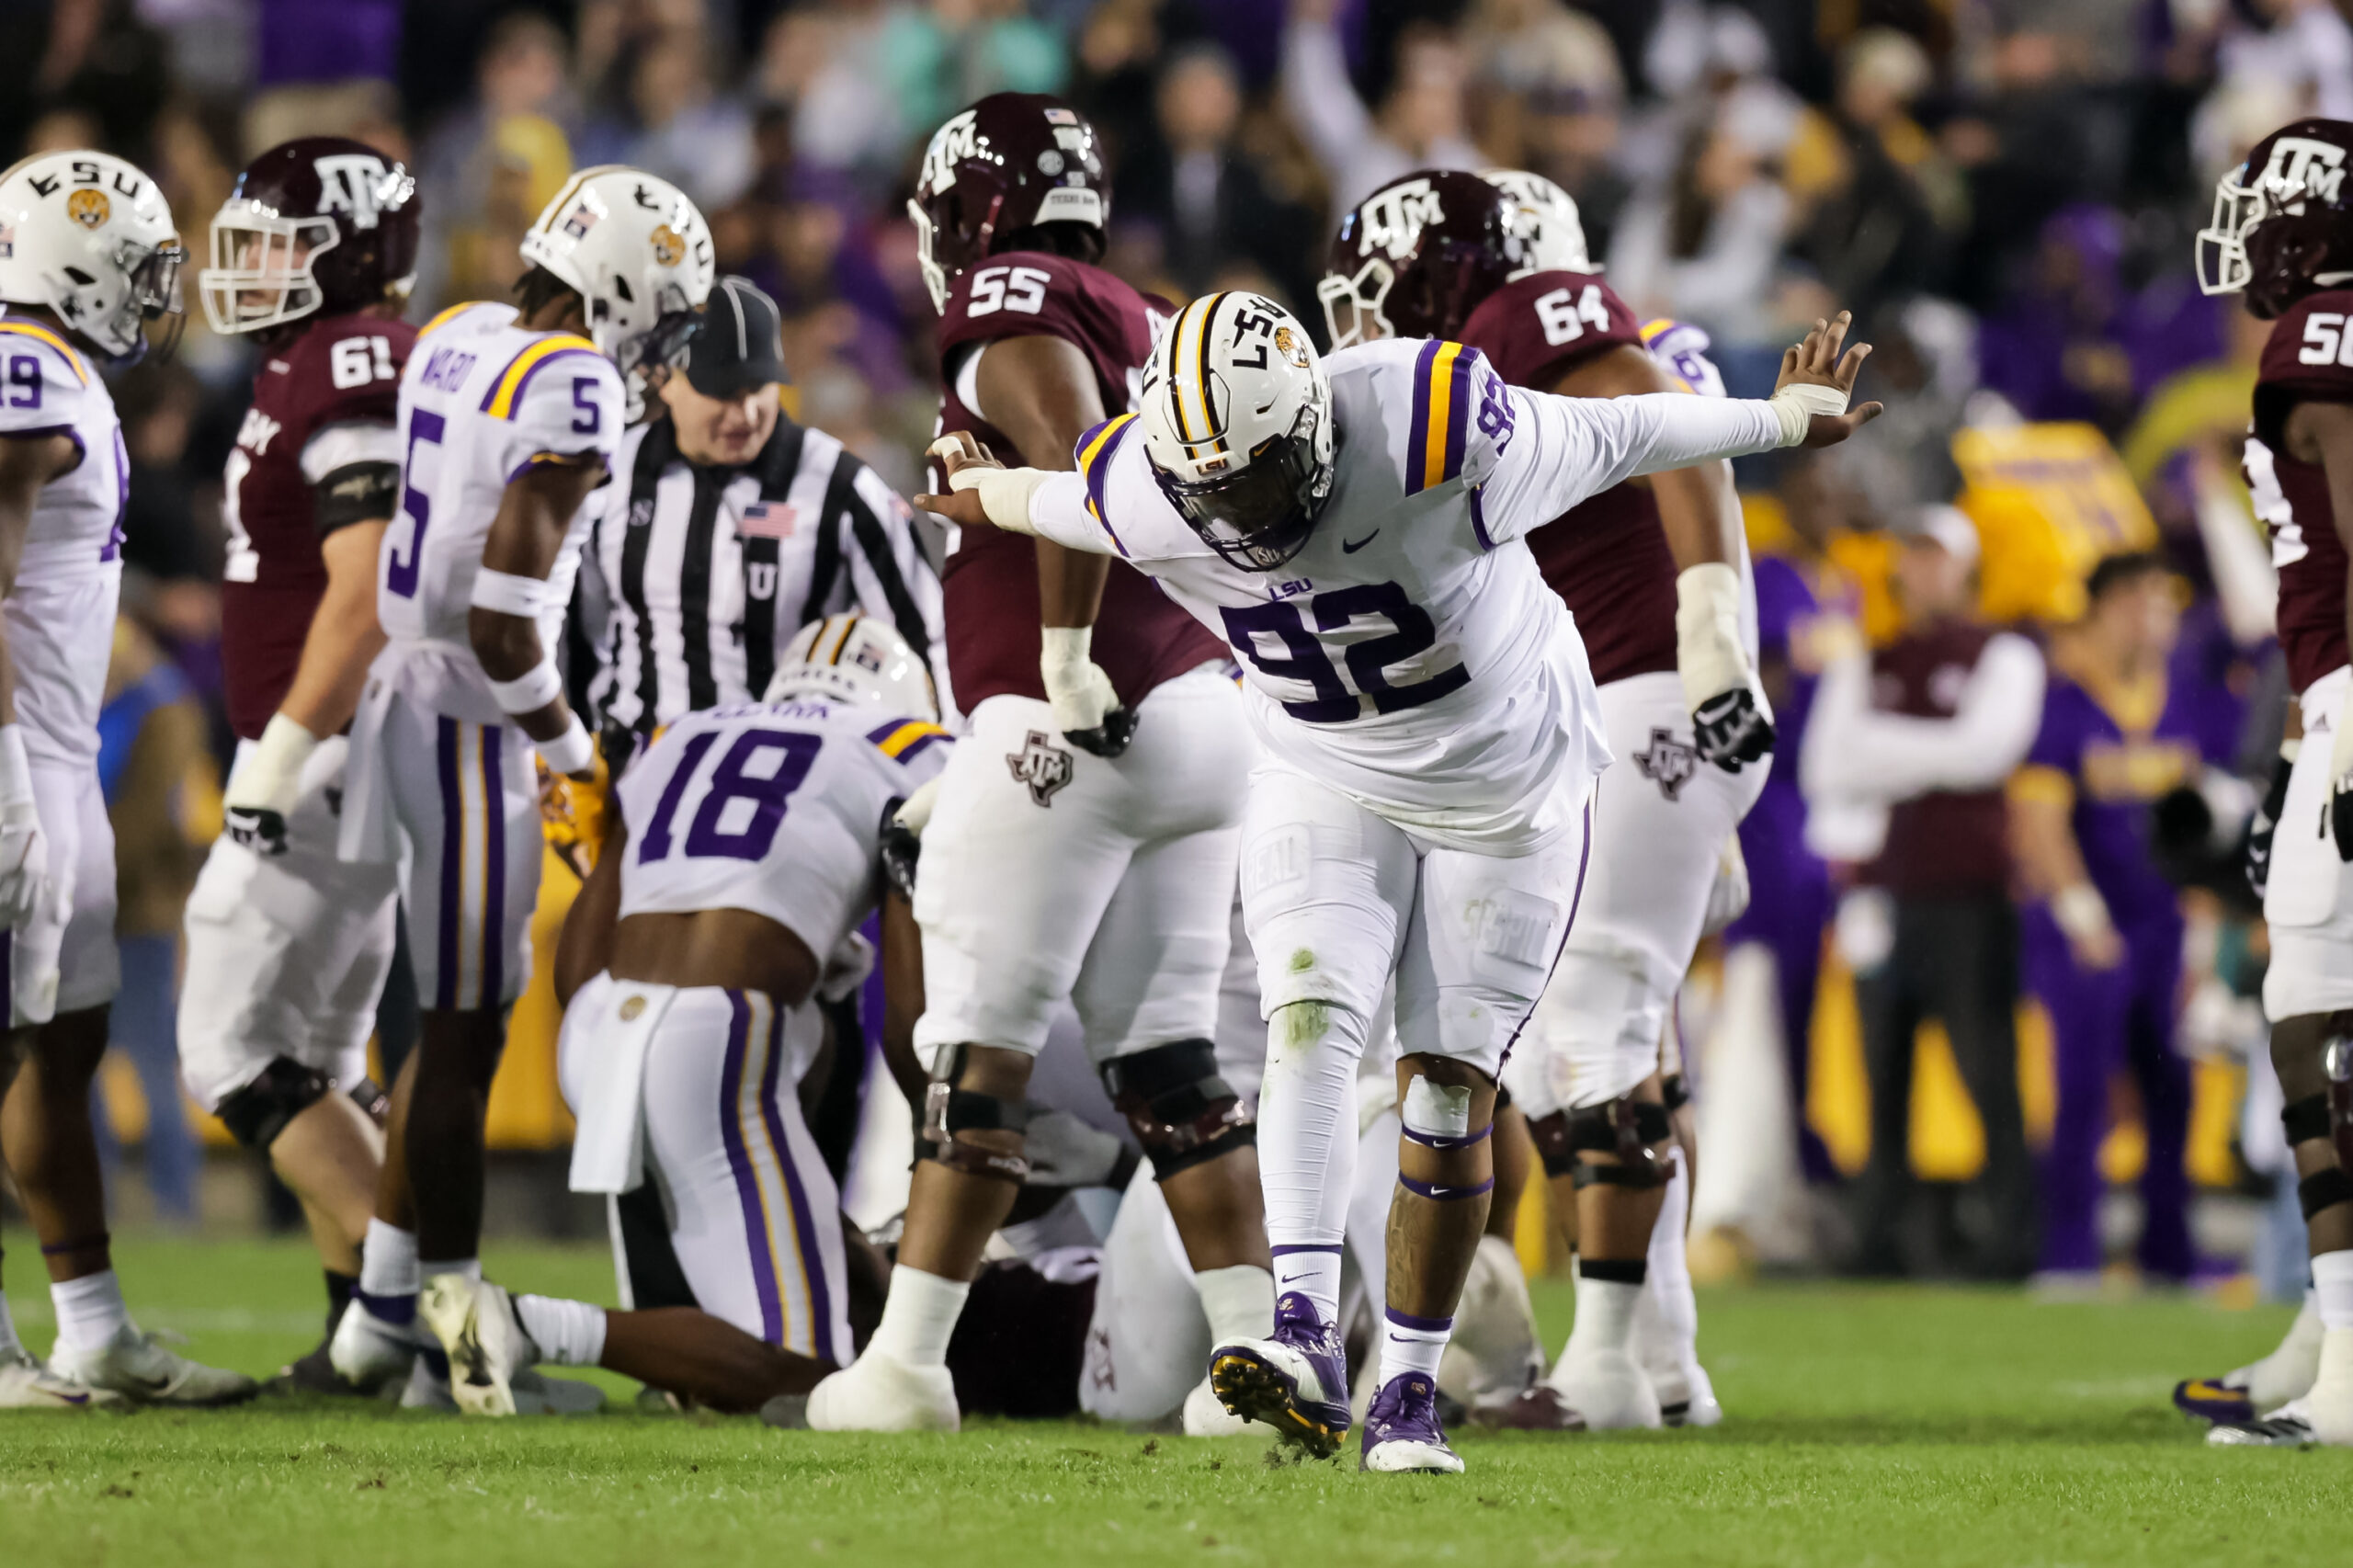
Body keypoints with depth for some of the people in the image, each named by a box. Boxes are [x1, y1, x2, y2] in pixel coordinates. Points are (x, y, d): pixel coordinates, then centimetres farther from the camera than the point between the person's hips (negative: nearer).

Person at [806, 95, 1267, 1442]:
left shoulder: (1012, 305, -6)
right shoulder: (1145, 323, 19)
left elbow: (1079, 462, -22)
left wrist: (1066, 656, -18)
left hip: (1072, 726, -8)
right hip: (1203, 710, 8)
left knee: (982, 1045, -3)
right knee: (1170, 1054, 11)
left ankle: (908, 1362, -2)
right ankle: (1262, 1351, 6)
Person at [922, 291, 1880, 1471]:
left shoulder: (1434, 434, -33)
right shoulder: (1140, 501, -21)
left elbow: (1613, 439, -17)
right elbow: (1058, 500, 5)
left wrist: (1783, 417, -1)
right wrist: (985, 495, 27)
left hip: (1505, 786, -2)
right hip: (1326, 788, 2)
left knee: (1449, 1084, -3)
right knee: (1309, 1019, -21)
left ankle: (1410, 1392, 5)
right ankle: (1307, 1338, -35)